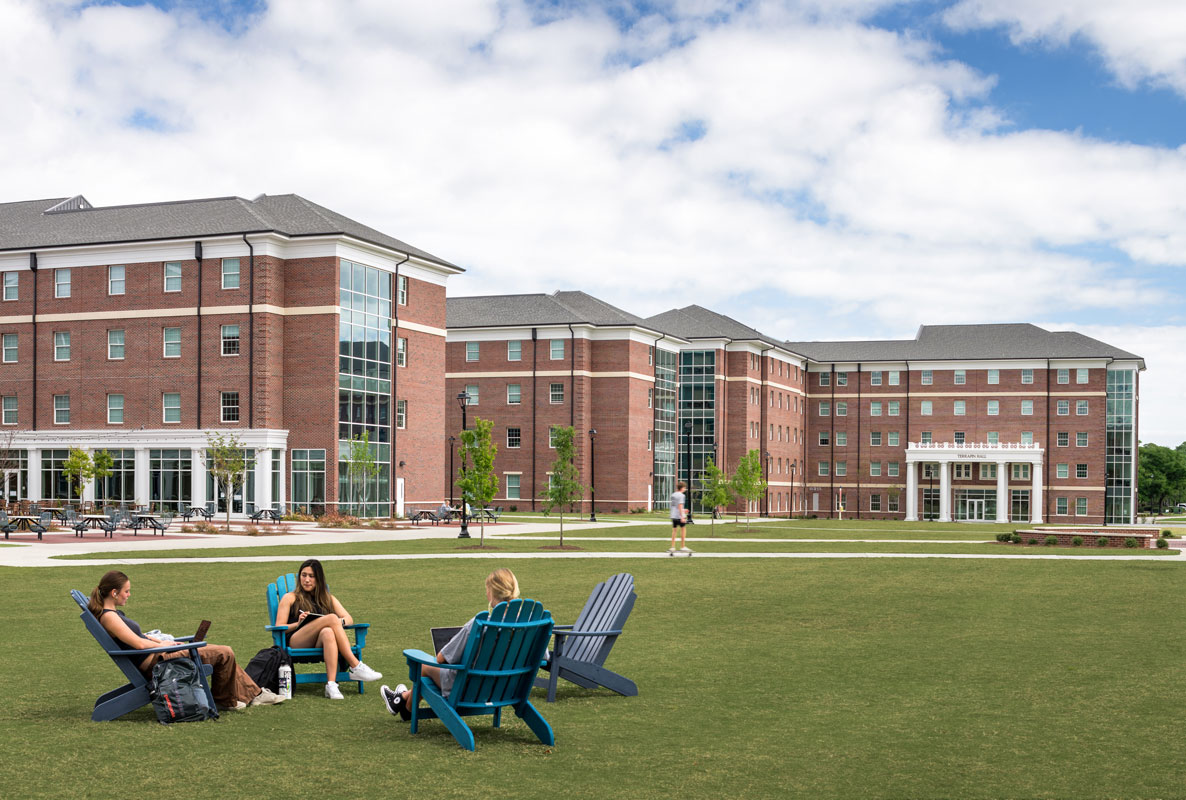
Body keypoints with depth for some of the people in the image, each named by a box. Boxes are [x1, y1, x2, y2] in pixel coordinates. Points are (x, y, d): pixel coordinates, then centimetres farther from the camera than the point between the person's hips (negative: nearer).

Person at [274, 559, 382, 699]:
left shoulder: (328, 599, 27)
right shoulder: (290, 598, 19)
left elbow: (349, 619, 15)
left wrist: (340, 622, -9)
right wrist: (298, 624, -10)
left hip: (319, 645, 2)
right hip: (296, 643, -2)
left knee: (328, 632, -38)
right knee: (331, 618, -28)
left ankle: (331, 685, -50)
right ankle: (355, 667, -32)